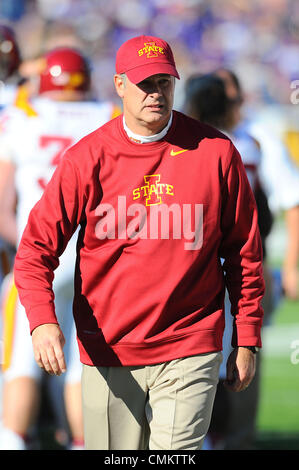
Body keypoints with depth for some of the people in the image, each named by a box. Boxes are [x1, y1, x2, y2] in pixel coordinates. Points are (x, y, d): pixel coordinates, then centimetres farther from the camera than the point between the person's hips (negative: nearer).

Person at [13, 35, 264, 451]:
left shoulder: (215, 151, 0)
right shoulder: (87, 158, -2)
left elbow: (244, 251, 7)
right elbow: (36, 248, -4)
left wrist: (247, 341, 7)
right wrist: (42, 320, -21)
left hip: (189, 352, -1)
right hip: (107, 353, 1)